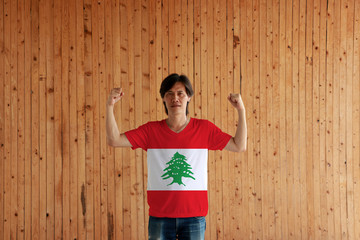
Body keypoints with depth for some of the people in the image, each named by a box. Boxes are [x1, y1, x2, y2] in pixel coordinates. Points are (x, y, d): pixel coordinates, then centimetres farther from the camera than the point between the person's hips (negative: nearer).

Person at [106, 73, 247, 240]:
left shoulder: (204, 129, 3)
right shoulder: (151, 130, 2)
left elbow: (239, 146, 2)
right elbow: (114, 140, -1)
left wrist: (241, 110, -6)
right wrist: (110, 106, -12)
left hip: (194, 216, 0)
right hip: (160, 217, 0)